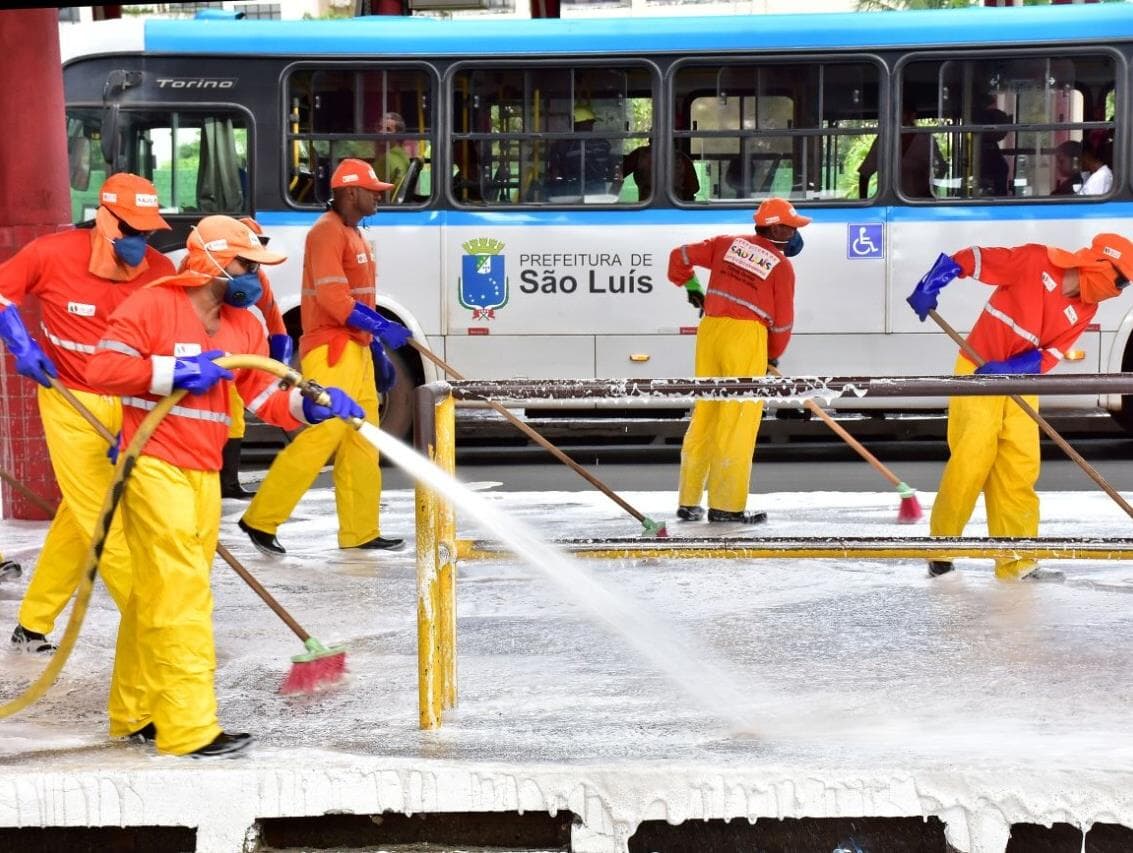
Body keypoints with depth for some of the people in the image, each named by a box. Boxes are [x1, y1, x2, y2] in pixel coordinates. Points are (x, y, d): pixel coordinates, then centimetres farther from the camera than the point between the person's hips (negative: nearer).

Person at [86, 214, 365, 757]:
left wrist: (311, 405, -11)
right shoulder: (152, 306, -8)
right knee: (179, 591, -12)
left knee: (156, 595, 14)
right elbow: (103, 367, -15)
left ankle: (137, 714, 24)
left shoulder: (245, 326, 13)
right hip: (155, 467, -8)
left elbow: (266, 398, 8)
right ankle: (188, 727, -11)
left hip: (204, 474, 8)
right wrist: (176, 371, -20)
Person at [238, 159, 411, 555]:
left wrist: (379, 355, 21)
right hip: (330, 350, -10)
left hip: (356, 349, 10)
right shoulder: (327, 232, -11)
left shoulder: (355, 236, 20)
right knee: (323, 435, -14)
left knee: (362, 441, 9)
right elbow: (332, 297, -21)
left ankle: (360, 531, 12)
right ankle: (261, 519, -9)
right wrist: (381, 327, -21)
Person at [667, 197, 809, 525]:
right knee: (737, 421, -2)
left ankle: (689, 502, 16)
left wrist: (691, 285, 33)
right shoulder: (781, 265, 0)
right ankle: (726, 505, -3)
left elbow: (681, 256, 15)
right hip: (746, 336, -5)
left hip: (710, 328, 5)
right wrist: (774, 354, 20)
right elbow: (782, 322, 2)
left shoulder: (728, 243, 12)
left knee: (704, 414, 11)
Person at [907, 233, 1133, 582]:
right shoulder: (1036, 261, -14)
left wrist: (1006, 370, -22)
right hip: (978, 371, -6)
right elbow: (970, 259, -13)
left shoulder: (1084, 310, 3)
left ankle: (1015, 563, 7)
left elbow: (1048, 357, -5)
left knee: (1021, 470, 2)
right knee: (970, 462, -8)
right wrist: (928, 287, -23)